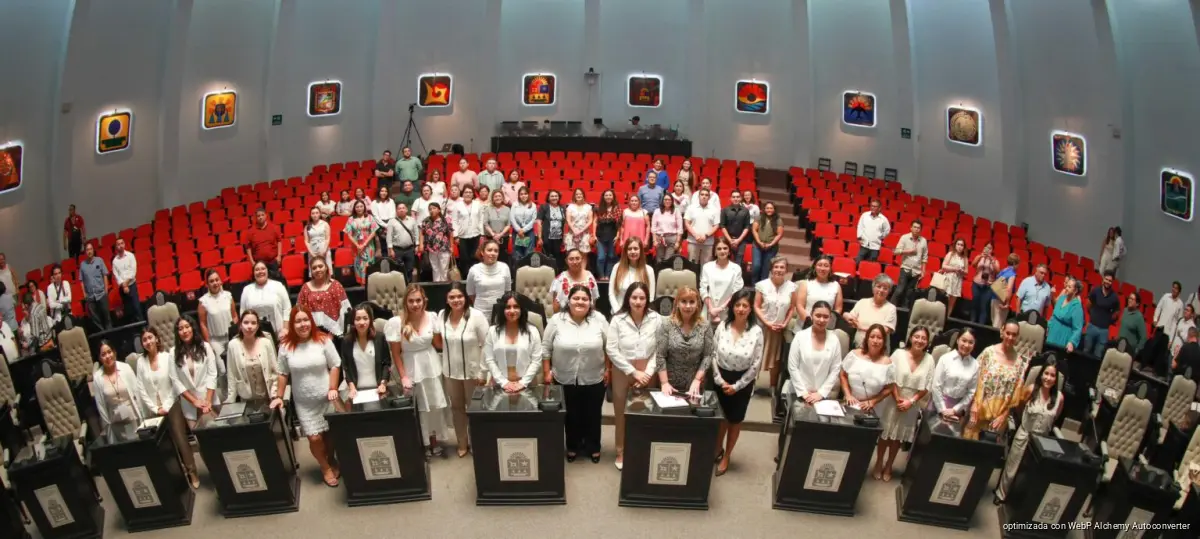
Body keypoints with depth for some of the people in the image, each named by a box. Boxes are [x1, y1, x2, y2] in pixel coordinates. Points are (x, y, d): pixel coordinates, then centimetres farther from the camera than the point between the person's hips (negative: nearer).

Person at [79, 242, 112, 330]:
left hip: (101, 293, -1)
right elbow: (82, 280, 5)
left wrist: (106, 289, -2)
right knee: (94, 317, 5)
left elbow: (105, 275, 2)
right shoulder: (82, 264, 2)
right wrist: (84, 293, 1)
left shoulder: (99, 260, 0)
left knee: (105, 313, 4)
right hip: (90, 296, 1)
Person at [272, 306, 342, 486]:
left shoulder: (323, 340, -9)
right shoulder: (285, 345, -4)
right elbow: (283, 373, 5)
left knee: (330, 433, 10)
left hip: (326, 397, -1)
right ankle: (325, 467, 22)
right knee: (314, 438, -2)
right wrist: (279, 397, 3)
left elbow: (335, 365, -4)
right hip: (303, 402, 1)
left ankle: (332, 462, 38)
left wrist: (333, 388, -12)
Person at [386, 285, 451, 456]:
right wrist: (403, 377, -13)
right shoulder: (396, 322, -18)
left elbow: (438, 344, 2)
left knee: (434, 404, 15)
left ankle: (434, 440, 35)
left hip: (431, 366, 3)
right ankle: (423, 442, 30)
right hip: (411, 369, -3)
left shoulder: (432, 317, -9)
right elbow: (395, 353, -11)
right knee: (418, 408, 11)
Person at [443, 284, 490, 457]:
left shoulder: (476, 316, -19)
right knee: (456, 408, 17)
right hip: (451, 371, 4)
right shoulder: (442, 315, -5)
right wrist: (443, 366, 6)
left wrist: (483, 372, -16)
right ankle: (462, 443, 35)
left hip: (472, 371, -4)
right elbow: (440, 342, 6)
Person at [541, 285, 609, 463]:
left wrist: (608, 370, -1)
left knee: (593, 415, 14)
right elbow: (546, 349, -2)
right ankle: (572, 447, 32)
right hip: (565, 380, 0)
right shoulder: (556, 320, -8)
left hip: (594, 380, 0)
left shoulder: (599, 320, -6)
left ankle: (593, 447, 32)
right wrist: (547, 372, -4)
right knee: (571, 415, 14)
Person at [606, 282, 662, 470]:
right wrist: (634, 372, -13)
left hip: (646, 373, 1)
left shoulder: (656, 319, -9)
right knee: (621, 414, 11)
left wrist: (648, 372, -14)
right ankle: (621, 451, 29)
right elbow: (611, 350, -12)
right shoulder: (618, 320, -12)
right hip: (623, 372, 0)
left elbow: (659, 350, -6)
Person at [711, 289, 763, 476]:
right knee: (720, 418, 17)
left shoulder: (756, 332, -14)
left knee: (735, 421, 14)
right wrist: (720, 380, -11)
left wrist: (737, 385, -11)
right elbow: (714, 355, -5)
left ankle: (726, 457, 32)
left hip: (742, 382, -1)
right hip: (721, 379, 1)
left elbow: (756, 364, -11)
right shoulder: (722, 326, -10)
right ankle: (718, 449, 42)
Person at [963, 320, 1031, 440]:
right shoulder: (988, 352, -8)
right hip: (981, 409, -2)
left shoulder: (1021, 361, -2)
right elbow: (977, 380, -5)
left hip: (1000, 413, 2)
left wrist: (1004, 414, -1)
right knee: (971, 440, 4)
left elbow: (1017, 391, 1)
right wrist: (974, 405, -10)